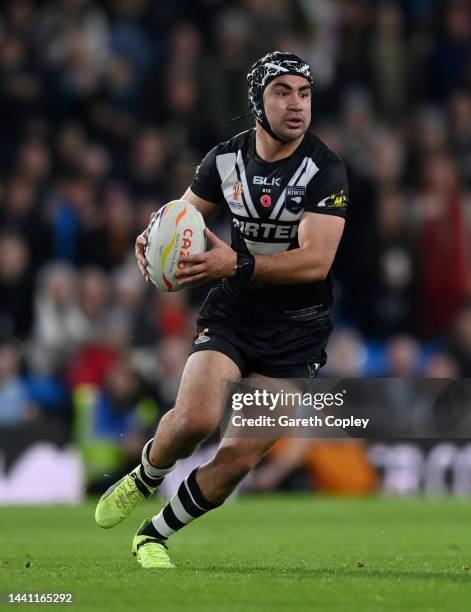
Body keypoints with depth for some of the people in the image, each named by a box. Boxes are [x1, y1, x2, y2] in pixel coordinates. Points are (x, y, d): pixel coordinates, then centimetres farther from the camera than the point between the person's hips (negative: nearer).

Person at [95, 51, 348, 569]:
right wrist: (153, 238, -8)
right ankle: (142, 480, 9)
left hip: (296, 332, -2)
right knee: (196, 418, -24)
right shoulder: (228, 157, -1)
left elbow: (315, 261, -24)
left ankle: (155, 535, 16)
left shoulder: (325, 170, -14)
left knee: (239, 458, -6)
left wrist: (238, 264, -36)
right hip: (232, 313, 2)